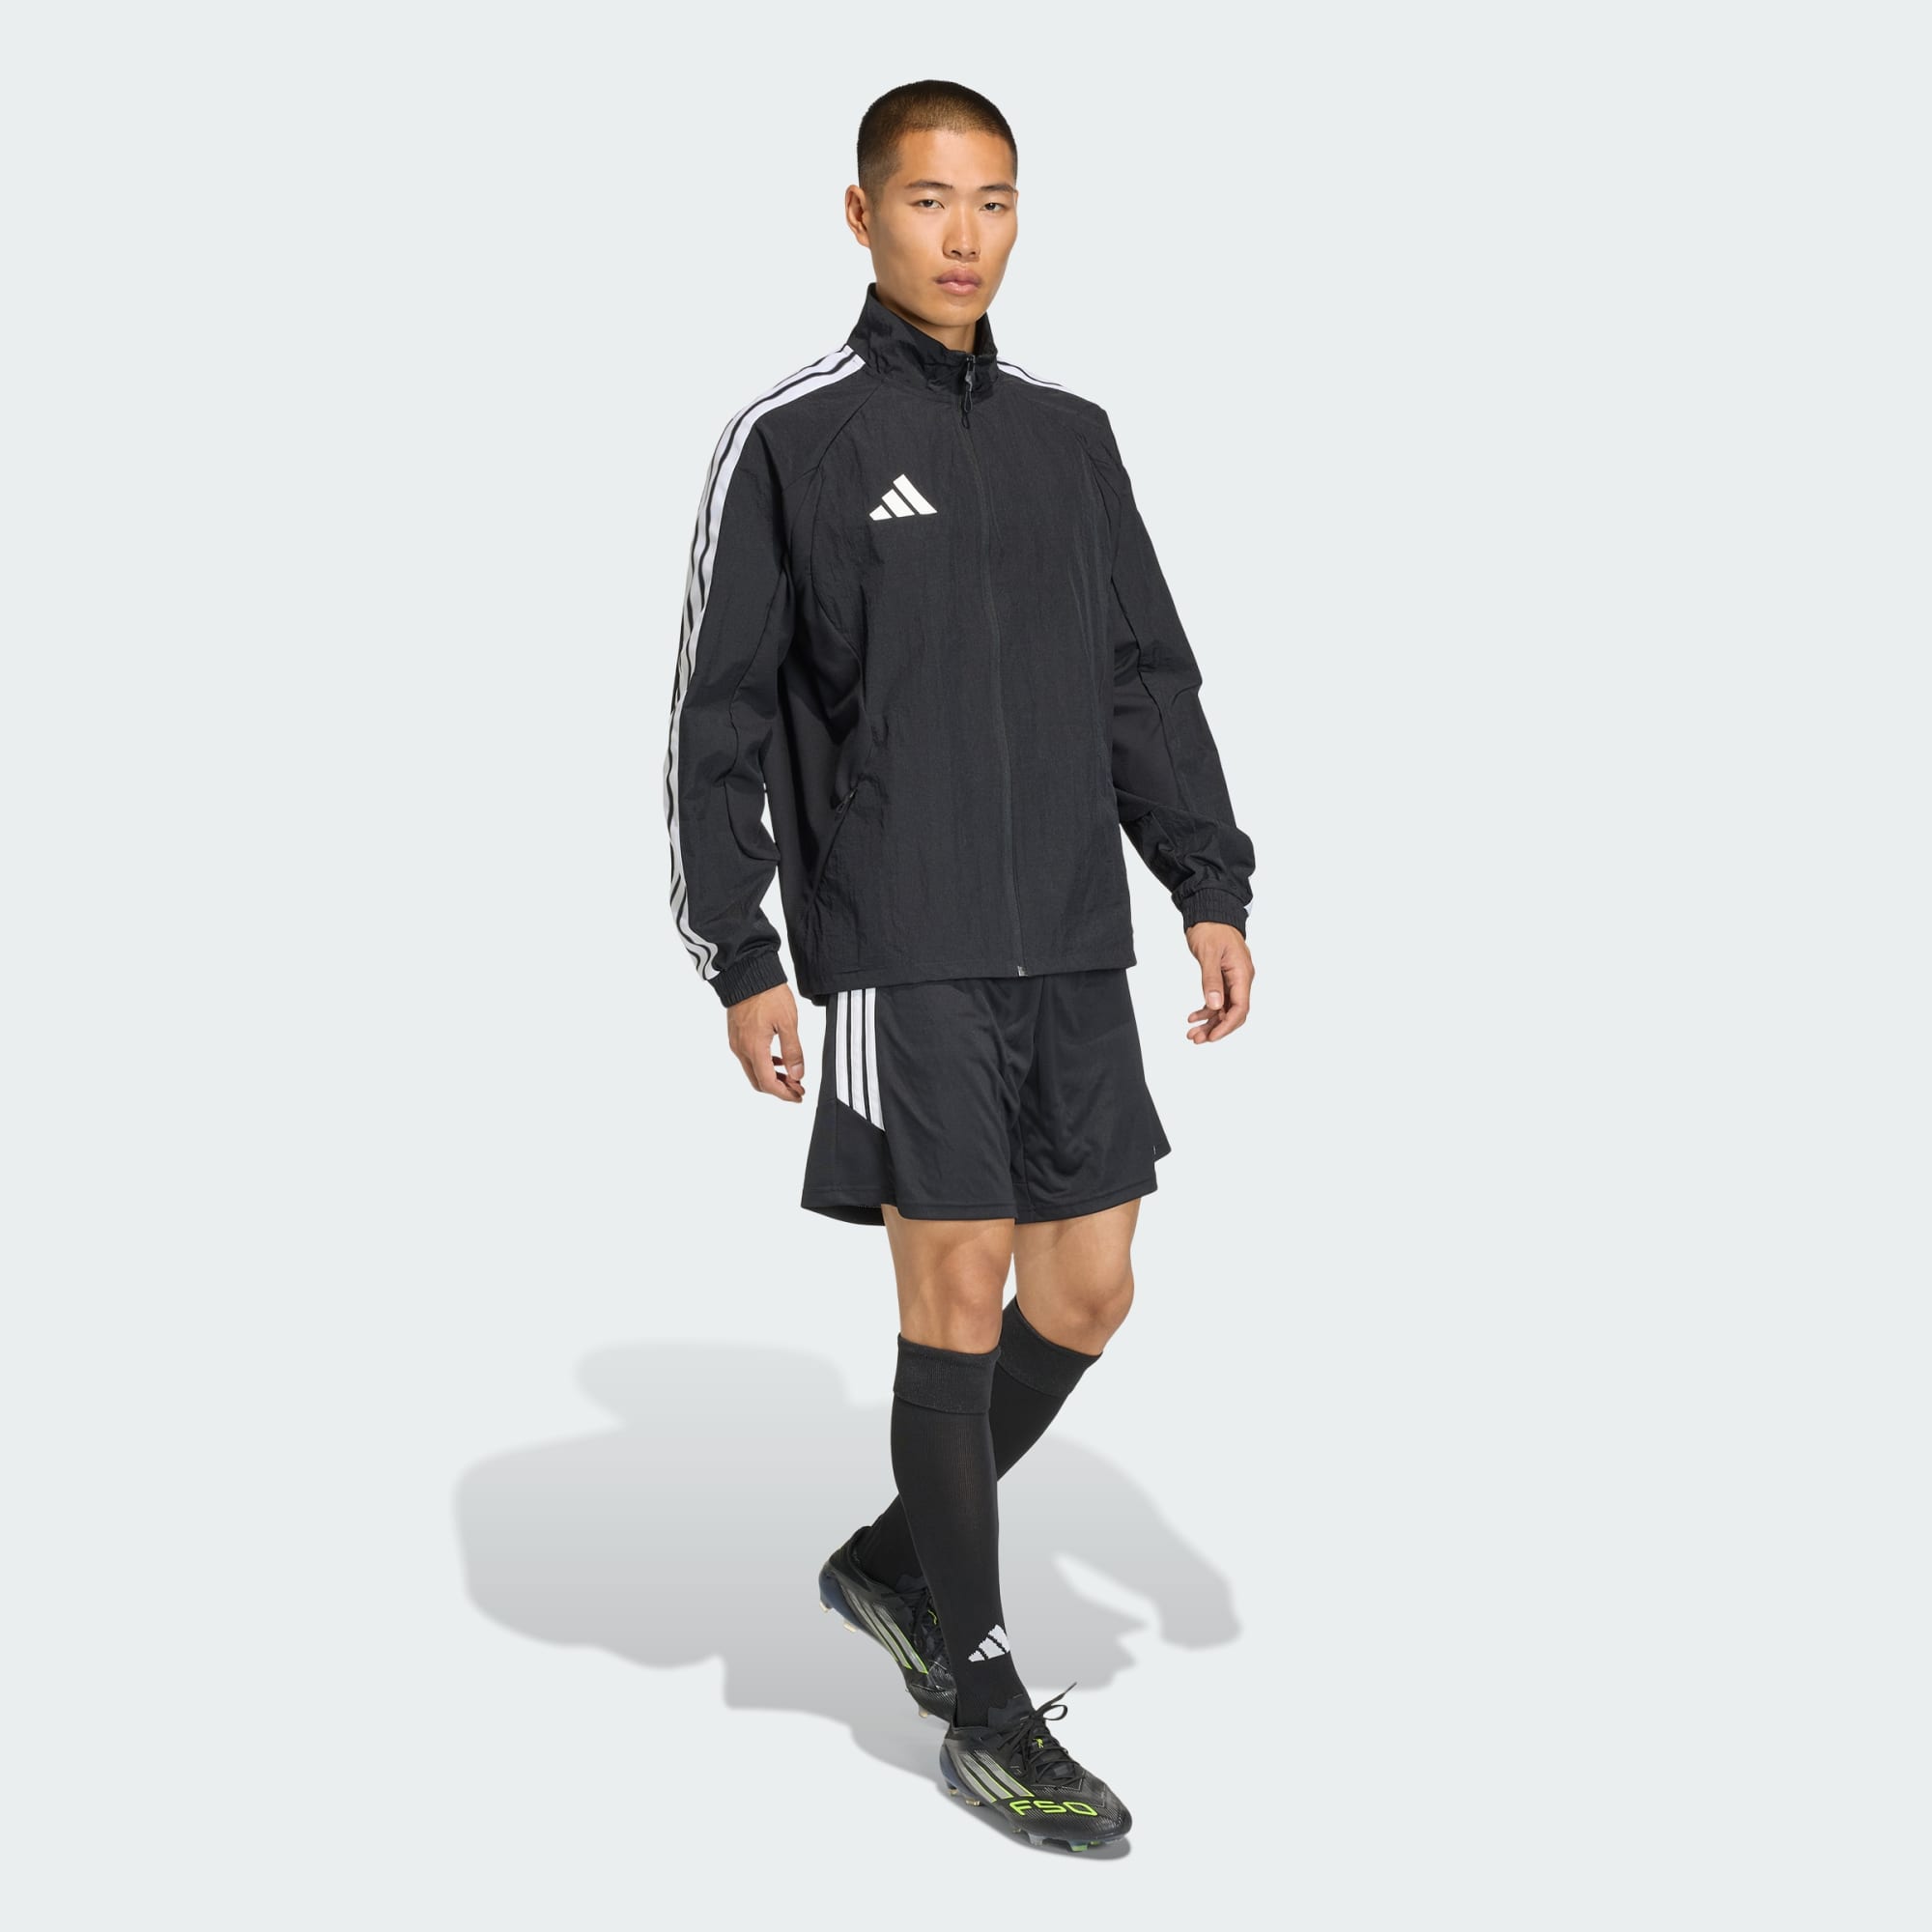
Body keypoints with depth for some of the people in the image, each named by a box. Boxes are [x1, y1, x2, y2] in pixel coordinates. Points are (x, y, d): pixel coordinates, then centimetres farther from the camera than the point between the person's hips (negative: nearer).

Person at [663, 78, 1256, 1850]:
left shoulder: (1070, 438, 13)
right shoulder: (790, 441, -2)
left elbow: (1150, 684, 14)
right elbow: (721, 719, -3)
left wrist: (1212, 887, 5)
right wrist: (739, 961, -7)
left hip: (1075, 945, 6)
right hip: (902, 954, -5)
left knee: (1089, 1290, 7)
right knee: (959, 1294, -4)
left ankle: (894, 1564, 29)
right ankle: (985, 1708, 11)